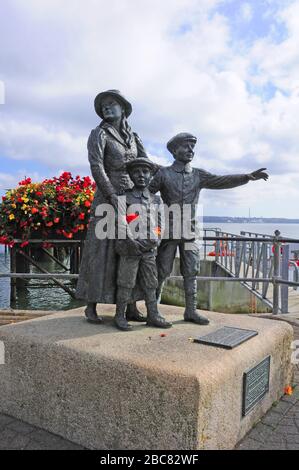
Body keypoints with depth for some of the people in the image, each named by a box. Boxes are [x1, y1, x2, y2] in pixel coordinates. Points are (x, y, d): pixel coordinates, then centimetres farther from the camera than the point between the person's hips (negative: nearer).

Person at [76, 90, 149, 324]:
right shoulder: (99, 134, -1)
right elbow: (96, 167, -14)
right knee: (101, 252, -3)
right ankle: (91, 306, 8)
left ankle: (131, 308, 10)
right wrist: (113, 197, -23)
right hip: (107, 199, -5)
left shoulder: (133, 137, 16)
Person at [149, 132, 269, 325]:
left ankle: (191, 311, 16)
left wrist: (247, 177, -14)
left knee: (191, 273, 7)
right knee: (162, 272, 3)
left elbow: (222, 181, -2)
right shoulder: (164, 174, 0)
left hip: (190, 232, 4)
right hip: (168, 232, -4)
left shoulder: (198, 175, 9)